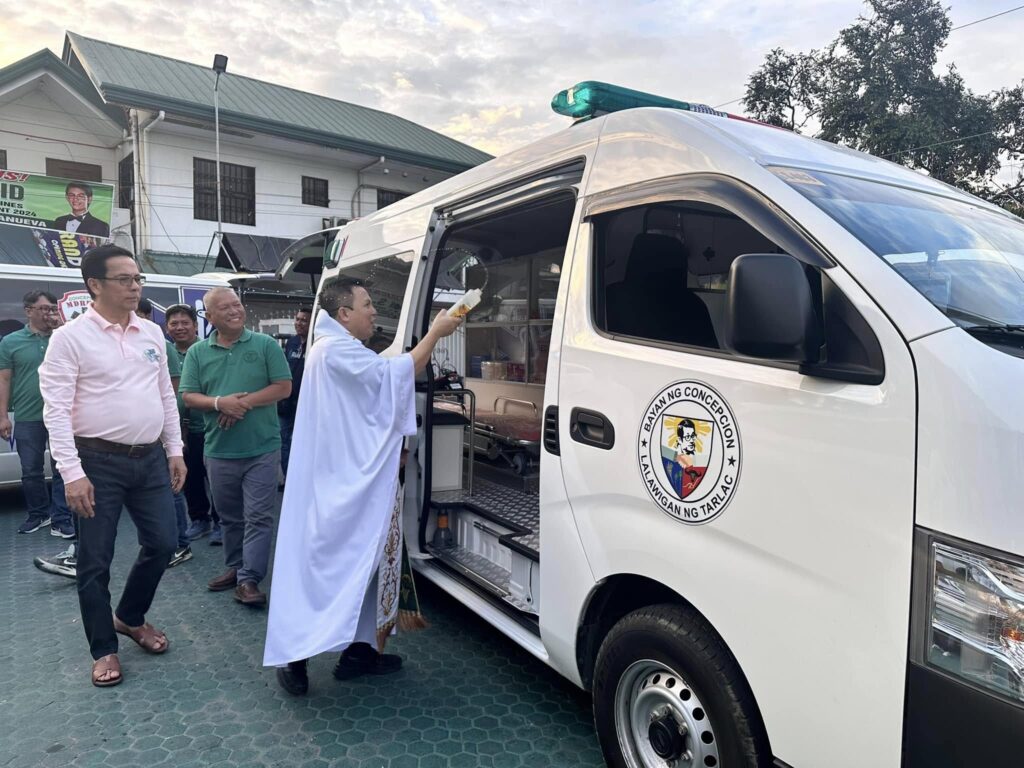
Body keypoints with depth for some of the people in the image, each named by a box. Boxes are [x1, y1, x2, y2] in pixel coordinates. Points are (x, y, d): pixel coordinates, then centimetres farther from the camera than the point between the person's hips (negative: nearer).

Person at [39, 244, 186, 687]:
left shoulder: (152, 334, 7)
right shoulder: (71, 337, -9)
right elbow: (56, 409, -12)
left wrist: (175, 452, 10)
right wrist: (72, 472, -17)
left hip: (150, 458, 5)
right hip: (99, 462, -5)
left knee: (162, 544, 11)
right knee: (95, 561, 6)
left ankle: (129, 618, 36)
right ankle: (104, 650, 25)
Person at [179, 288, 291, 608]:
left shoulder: (265, 344, -1)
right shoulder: (197, 352, 6)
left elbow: (283, 387, -5)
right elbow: (188, 396, 3)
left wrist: (246, 402, -16)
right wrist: (219, 403, -16)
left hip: (262, 449, -3)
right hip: (219, 451, 3)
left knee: (258, 517, -2)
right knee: (230, 517, 15)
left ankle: (249, 579, 3)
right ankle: (235, 568, 31)